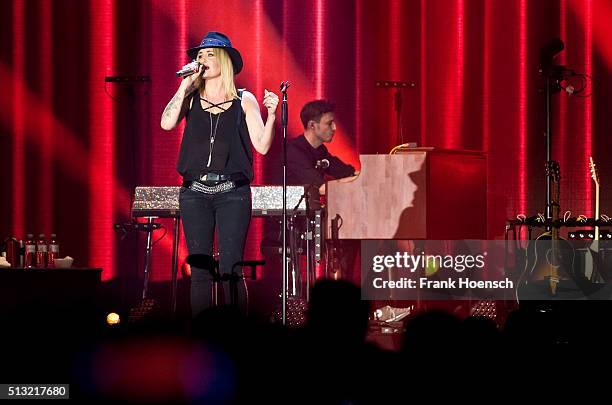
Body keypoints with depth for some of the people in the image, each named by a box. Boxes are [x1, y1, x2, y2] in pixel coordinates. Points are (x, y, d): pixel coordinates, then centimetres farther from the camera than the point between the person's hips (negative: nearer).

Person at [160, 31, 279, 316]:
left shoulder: (243, 101, 6)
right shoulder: (190, 98, 10)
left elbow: (262, 146, 1)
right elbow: (167, 123, -9)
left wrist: (271, 115, -14)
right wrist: (186, 85, -6)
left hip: (232, 193, -2)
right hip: (195, 194, 2)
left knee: (230, 270, -8)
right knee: (200, 271, 2)